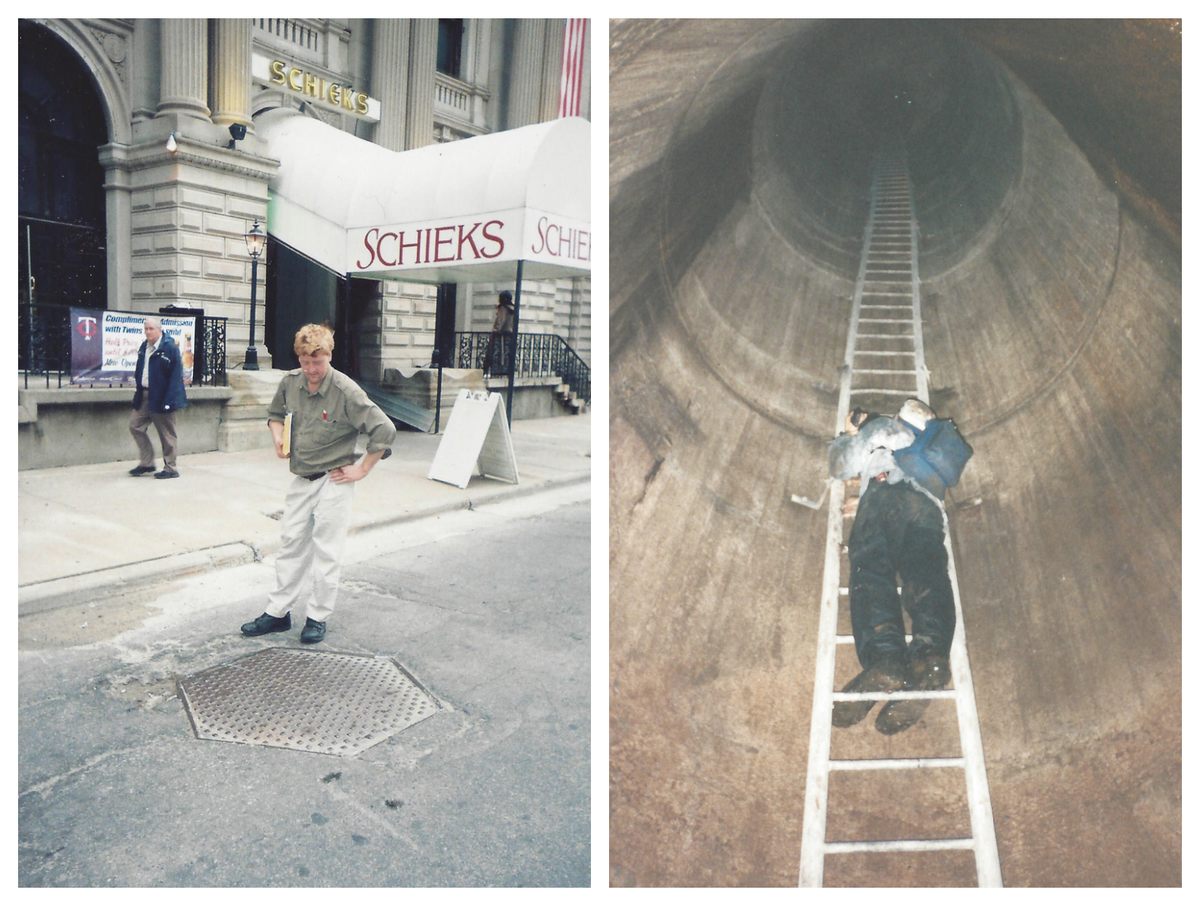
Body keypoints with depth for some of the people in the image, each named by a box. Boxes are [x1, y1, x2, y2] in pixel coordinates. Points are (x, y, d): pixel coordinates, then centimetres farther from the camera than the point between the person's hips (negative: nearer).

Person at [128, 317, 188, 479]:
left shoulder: (170, 348, -14)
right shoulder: (144, 347, 10)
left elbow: (176, 376, -18)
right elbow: (139, 371, 20)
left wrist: (168, 400, -21)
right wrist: (139, 390, 13)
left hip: (161, 398, -8)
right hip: (145, 396, 8)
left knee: (166, 434, 0)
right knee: (135, 425, 10)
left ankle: (170, 469, 11)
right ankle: (146, 463, 21)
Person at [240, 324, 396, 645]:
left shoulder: (346, 391, -19)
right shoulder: (290, 382, 0)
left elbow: (384, 430, -21)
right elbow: (275, 412, 21)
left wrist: (361, 470, -16)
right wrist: (278, 435, 0)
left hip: (333, 482, -6)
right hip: (301, 479, 6)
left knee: (326, 552, 3)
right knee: (291, 546, 14)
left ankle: (318, 617, 17)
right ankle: (278, 612, 26)